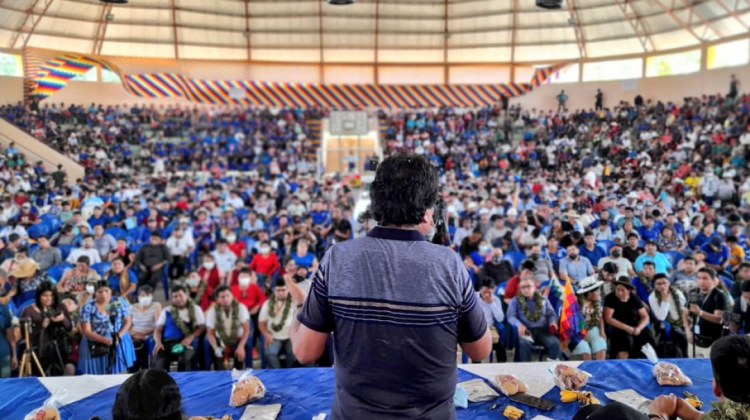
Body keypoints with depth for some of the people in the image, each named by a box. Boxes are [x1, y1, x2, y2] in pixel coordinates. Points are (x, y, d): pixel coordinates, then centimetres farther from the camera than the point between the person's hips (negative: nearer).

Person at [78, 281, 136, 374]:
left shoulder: (120, 302, 0)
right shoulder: (87, 307, -7)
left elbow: (127, 321, 4)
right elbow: (86, 331, -9)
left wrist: (119, 336, -14)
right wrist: (105, 340, -22)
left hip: (119, 343, 2)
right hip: (96, 346, -2)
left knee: (120, 374, 2)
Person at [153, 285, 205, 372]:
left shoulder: (195, 309, 16)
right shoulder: (167, 311, 21)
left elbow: (202, 327, 6)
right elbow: (158, 330, 15)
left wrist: (191, 337, -14)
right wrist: (158, 342, -8)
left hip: (186, 343, -1)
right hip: (168, 342, 2)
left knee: (185, 359, -37)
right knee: (158, 362, -32)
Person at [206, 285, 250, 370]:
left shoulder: (241, 308, -14)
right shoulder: (212, 312, -11)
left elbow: (246, 329, -12)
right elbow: (210, 333, -7)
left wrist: (241, 346, -24)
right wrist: (215, 348, -24)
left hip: (237, 340, 0)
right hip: (221, 341, 0)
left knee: (240, 353, -21)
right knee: (217, 355, -22)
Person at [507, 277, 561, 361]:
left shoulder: (543, 300, 19)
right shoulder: (516, 300, 11)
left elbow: (552, 314, 19)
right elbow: (511, 316, 0)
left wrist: (553, 322, -6)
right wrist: (519, 324, -22)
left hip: (543, 330, 2)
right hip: (526, 330, -2)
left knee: (555, 343, -28)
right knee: (524, 343, -36)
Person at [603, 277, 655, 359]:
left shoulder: (634, 298, 4)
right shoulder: (610, 298, -7)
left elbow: (645, 317, 2)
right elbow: (608, 318, -14)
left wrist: (638, 328, -19)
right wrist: (627, 328, -21)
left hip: (635, 328, 4)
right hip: (620, 329, -4)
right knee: (626, 338, -32)